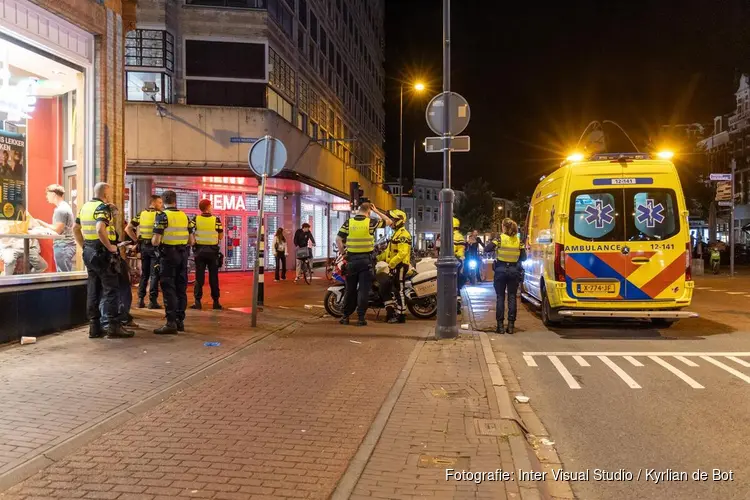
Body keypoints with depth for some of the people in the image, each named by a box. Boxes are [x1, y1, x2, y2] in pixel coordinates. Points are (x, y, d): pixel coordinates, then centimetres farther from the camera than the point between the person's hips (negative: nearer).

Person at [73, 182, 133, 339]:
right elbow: (100, 229, -29)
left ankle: (94, 327, 14)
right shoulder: (102, 207, -13)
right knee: (111, 289, -4)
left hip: (89, 252, 9)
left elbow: (75, 228, 20)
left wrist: (84, 246, 20)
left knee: (93, 290, 11)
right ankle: (113, 327, -5)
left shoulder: (85, 207, 13)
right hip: (102, 253, -9)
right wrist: (110, 246, -19)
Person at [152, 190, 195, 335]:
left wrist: (153, 240, 9)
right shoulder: (184, 216, 9)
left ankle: (171, 323, -6)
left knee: (169, 289, -3)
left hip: (168, 254, -5)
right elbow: (192, 241, 9)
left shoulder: (162, 216, -8)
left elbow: (155, 241, -14)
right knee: (181, 288, 11)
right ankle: (180, 321, 17)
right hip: (183, 254, 5)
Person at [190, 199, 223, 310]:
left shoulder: (195, 220, -5)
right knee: (213, 277, 7)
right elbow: (220, 236, -4)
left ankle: (197, 302, 4)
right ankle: (216, 302, 10)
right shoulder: (216, 220, -7)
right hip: (212, 251, -1)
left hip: (199, 250, 1)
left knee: (199, 277, 6)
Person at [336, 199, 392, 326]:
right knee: (363, 290, 2)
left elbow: (338, 239, -2)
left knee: (350, 289, 11)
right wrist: (377, 211, 11)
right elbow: (389, 222, 7)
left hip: (351, 259, 2)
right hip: (366, 259, -2)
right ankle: (361, 318, 1)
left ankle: (346, 316, 15)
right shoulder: (371, 222, -6)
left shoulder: (348, 222, 0)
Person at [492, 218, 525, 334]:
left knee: (500, 297, 4)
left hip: (501, 269, -2)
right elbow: (523, 257, 0)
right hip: (514, 270, 2)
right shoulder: (518, 240, 1)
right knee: (512, 297, 7)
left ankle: (500, 325, 2)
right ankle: (511, 325, 6)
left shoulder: (500, 238, -7)